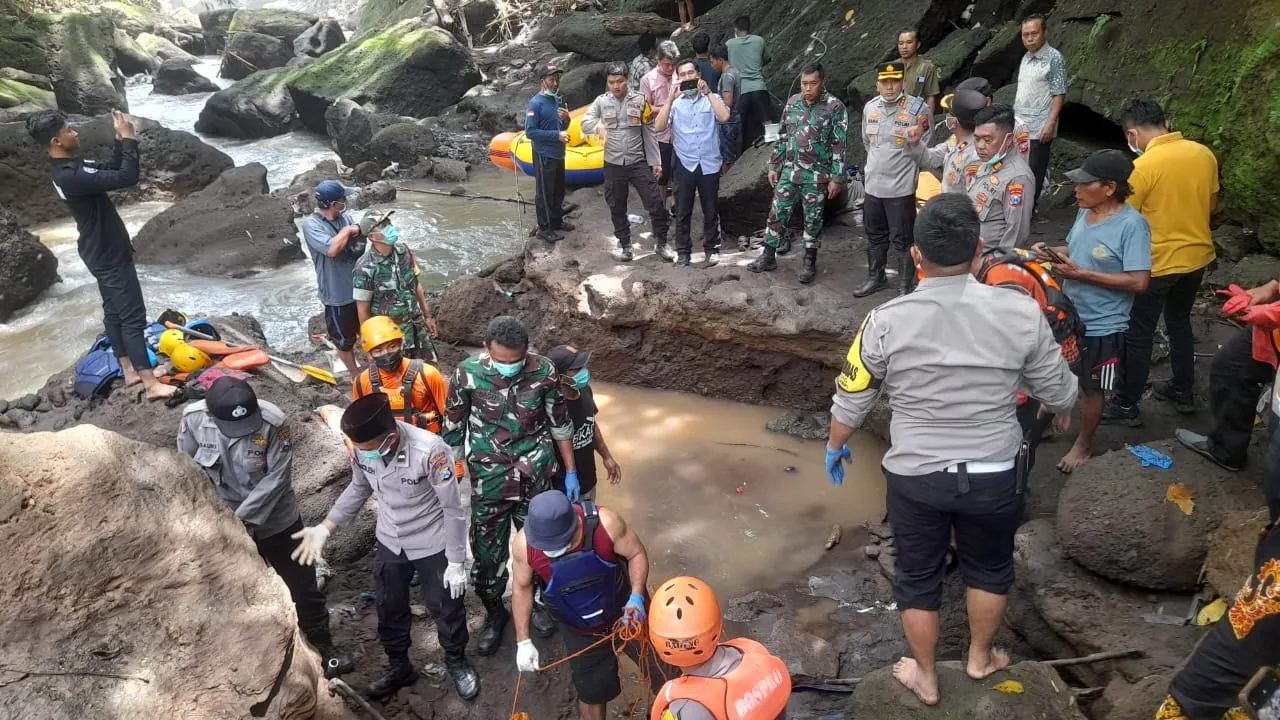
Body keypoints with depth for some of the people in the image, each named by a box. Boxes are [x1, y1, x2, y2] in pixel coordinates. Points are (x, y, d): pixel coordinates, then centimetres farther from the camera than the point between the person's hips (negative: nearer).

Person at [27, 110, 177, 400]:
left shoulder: (68, 168, 5)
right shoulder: (71, 176, -27)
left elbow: (110, 169, 18)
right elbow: (127, 178, -32)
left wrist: (120, 140, 4)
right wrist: (128, 138, -22)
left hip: (103, 252, 11)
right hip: (109, 255, -11)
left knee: (114, 311, 16)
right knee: (133, 316, -8)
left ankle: (130, 371, 27)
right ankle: (151, 384, -6)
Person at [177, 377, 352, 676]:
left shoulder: (274, 422, -28)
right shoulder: (193, 418, -20)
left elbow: (278, 477, -22)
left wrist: (243, 518, -23)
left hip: (277, 519, -2)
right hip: (224, 522, 2)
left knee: (302, 584, 10)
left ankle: (323, 645, 28)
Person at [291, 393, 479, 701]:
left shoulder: (430, 451, -36)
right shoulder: (362, 448, -19)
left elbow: (453, 508, -23)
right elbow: (359, 488, 3)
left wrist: (456, 561, -16)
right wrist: (324, 528, -3)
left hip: (433, 546, -4)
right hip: (389, 543, 5)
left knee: (446, 608, 16)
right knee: (389, 609, 22)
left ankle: (456, 661, 45)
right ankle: (399, 666, 48)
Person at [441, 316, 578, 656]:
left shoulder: (544, 371, -15)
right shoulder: (468, 373, -16)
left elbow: (560, 424, 0)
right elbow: (453, 430, -4)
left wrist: (571, 471, 5)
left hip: (535, 478, 1)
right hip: (488, 482, 0)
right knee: (487, 552, 11)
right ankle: (494, 612, 37)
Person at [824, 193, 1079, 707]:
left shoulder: (886, 321, -17)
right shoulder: (1022, 312, -15)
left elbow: (851, 400, -5)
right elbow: (1062, 397, -3)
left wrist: (835, 446, 15)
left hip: (914, 476, -1)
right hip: (996, 475, 1)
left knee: (917, 577, 20)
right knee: (990, 568, 27)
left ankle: (925, 677, 39)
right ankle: (980, 656, 49)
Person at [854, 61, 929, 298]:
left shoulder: (917, 108, -12)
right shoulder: (870, 107, 3)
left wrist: (903, 169, 2)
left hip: (901, 187, -5)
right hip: (873, 185, 5)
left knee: (903, 240, 3)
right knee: (875, 236, 19)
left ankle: (906, 286, 14)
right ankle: (875, 277, 35)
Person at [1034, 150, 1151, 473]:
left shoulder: (1132, 224, -23)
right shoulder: (1085, 212, -1)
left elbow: (1139, 282, -26)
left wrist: (1081, 274, -27)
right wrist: (1052, 252, -6)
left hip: (1101, 327, -6)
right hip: (1068, 314, 6)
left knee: (1090, 389, 13)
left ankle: (1083, 444, 34)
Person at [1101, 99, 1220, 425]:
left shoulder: (1143, 166, -21)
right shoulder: (1204, 153, -1)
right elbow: (1212, 203, 12)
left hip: (1159, 262, -7)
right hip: (1198, 255, 7)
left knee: (1138, 334, 5)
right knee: (1180, 322, 24)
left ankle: (1127, 405, 13)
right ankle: (1183, 392, 35)